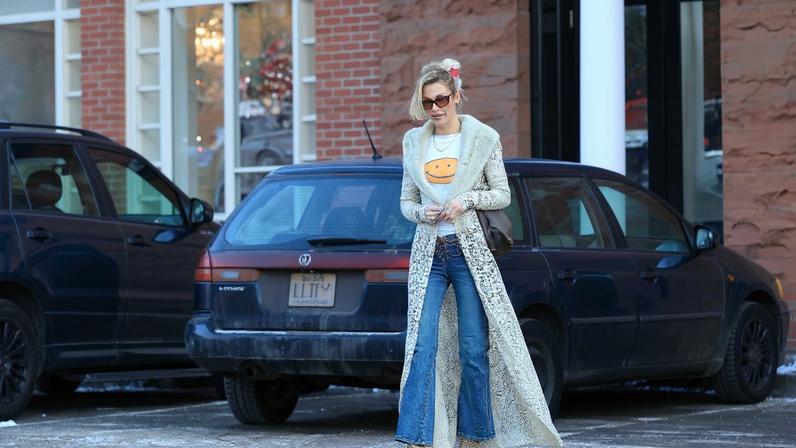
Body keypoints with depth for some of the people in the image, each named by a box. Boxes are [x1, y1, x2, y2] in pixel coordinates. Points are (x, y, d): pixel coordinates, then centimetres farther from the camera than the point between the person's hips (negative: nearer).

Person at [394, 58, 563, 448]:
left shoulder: (483, 138, 1)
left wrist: (466, 199, -13)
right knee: (422, 347, -7)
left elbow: (502, 195, 4)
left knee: (473, 350, 0)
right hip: (428, 253, 2)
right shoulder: (414, 141, 10)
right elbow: (406, 200, 14)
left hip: (469, 252, -2)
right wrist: (421, 213, -8)